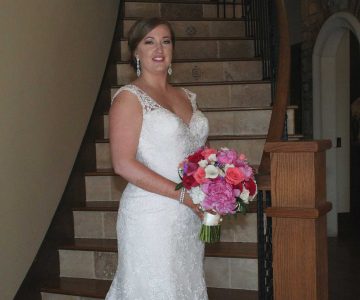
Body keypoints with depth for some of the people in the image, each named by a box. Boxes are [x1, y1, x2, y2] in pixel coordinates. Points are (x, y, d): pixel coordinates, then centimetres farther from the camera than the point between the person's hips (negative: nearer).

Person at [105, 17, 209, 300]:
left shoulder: (187, 97, 12)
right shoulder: (129, 97, -8)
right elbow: (124, 164, -16)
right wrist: (183, 194, -19)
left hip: (191, 216, 7)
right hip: (151, 215, -6)